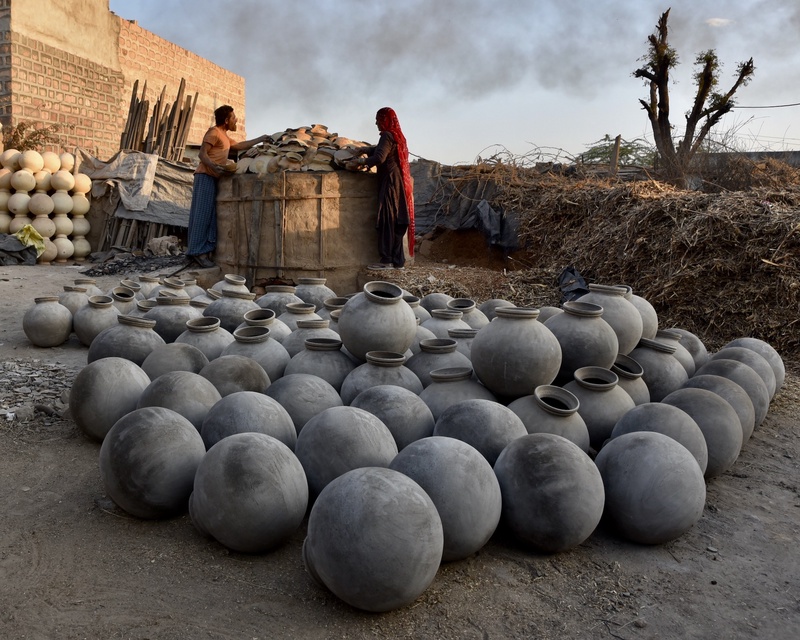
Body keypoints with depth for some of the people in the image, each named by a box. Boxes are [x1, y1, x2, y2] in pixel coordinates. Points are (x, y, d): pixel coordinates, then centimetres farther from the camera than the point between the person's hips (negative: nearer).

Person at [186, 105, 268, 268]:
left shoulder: (223, 136, 25)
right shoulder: (214, 132, -6)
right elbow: (202, 153, -14)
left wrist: (260, 139, 36)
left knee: (209, 215, 4)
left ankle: (203, 251, 3)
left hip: (212, 178, 10)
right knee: (203, 213, -13)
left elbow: (239, 146, 35)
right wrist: (214, 167, -31)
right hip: (206, 176, -10)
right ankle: (198, 252, -16)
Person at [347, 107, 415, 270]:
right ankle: (398, 259, 9)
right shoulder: (397, 135, 18)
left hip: (389, 182, -9)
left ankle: (387, 260, -9)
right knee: (397, 221, 8)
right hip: (399, 182, 9)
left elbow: (380, 157, -22)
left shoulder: (387, 135, -11)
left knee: (386, 221, -8)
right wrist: (367, 149, 27)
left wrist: (360, 161, -10)